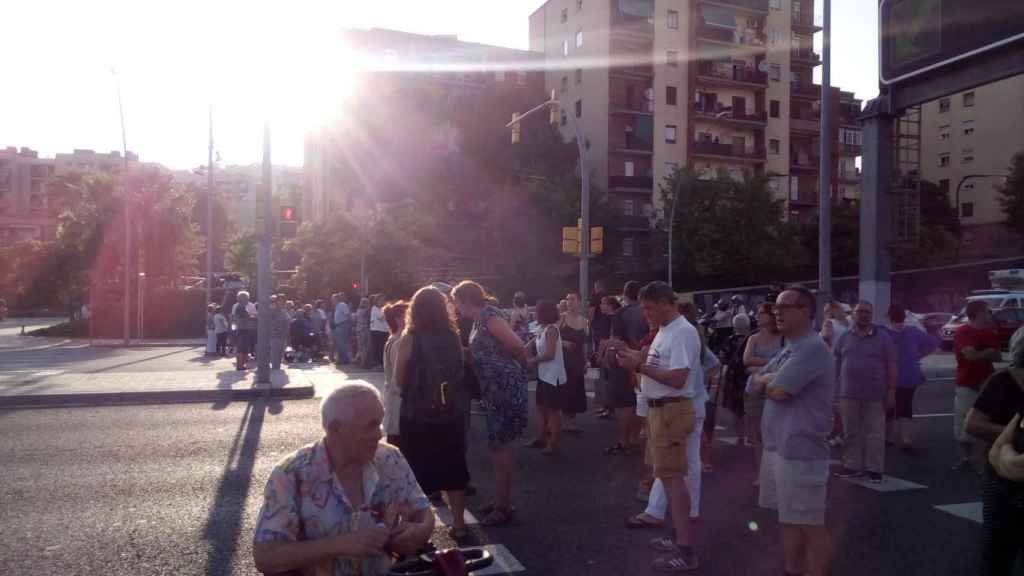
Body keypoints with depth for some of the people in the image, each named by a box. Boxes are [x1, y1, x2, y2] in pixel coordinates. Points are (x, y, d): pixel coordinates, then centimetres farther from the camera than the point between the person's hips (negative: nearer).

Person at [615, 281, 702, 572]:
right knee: (668, 474, 15)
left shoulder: (683, 332, -18)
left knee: (672, 476, -8)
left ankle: (686, 551, -3)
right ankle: (679, 538, 25)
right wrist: (638, 358, 2)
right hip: (659, 409, 10)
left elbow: (677, 379, -24)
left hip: (672, 411, -10)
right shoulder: (665, 330, 14)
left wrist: (639, 366, -20)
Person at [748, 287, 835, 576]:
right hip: (777, 447, 10)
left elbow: (777, 391, -23)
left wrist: (766, 380, -1)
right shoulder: (789, 348, 14)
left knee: (810, 525, 0)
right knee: (789, 519, 20)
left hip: (800, 451, -10)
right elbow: (757, 380, 15)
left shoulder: (812, 348, -18)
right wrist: (770, 379, -6)